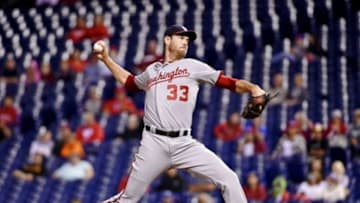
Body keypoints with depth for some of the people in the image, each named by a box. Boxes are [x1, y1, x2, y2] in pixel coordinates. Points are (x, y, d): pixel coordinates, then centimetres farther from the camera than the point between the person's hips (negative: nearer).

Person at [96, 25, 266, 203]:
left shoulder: (193, 67, 9)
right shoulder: (152, 71, 16)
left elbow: (229, 83, 1)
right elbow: (129, 82, 36)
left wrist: (253, 88, -16)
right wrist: (106, 58, 32)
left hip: (184, 145, -1)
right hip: (154, 143, 1)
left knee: (228, 178, -13)